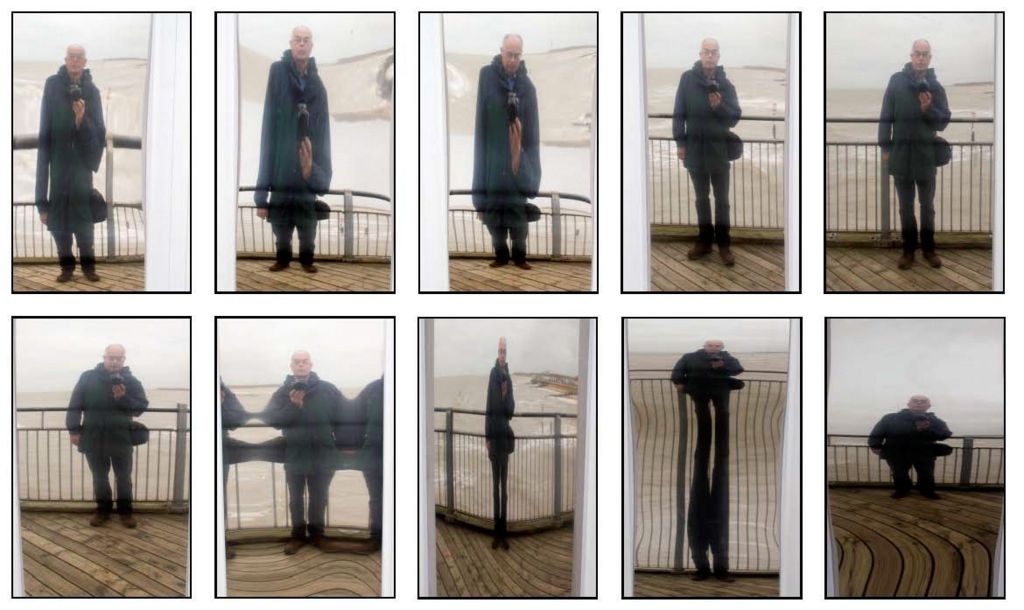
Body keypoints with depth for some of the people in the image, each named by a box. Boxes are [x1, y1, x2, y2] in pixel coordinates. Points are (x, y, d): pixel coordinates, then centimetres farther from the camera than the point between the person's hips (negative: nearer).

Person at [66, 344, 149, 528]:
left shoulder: (131, 381, -3)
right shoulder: (88, 378, -3)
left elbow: (141, 407, -4)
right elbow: (75, 405, -1)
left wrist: (123, 399, -20)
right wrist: (74, 430, -6)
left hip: (121, 440, 0)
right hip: (94, 439, 0)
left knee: (123, 478, 10)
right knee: (99, 478, 14)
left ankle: (125, 511, 23)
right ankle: (103, 510, 27)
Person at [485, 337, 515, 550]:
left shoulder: (508, 377, 4)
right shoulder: (493, 374, -2)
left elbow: (511, 410, 1)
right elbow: (489, 407, -3)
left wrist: (506, 397, -18)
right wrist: (487, 437, -5)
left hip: (505, 435, 1)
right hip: (494, 434, -1)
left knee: (504, 484, 4)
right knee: (495, 483, 4)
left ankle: (504, 532, 6)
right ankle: (497, 532, 8)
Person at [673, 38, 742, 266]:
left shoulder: (725, 84, -3)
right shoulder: (688, 78, -2)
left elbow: (735, 117, -4)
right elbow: (679, 112, 1)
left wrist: (720, 106, -23)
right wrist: (679, 142, -3)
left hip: (719, 149, -1)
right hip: (695, 148, 1)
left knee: (722, 200, 4)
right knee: (702, 198, 12)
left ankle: (723, 244, 11)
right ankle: (704, 241, 21)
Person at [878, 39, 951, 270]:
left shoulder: (935, 86, 0)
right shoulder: (896, 81, -3)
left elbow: (943, 121, 1)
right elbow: (886, 116, -1)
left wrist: (929, 110, -19)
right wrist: (885, 147, -4)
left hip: (926, 154, 1)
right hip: (901, 153, -1)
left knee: (927, 205, 11)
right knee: (906, 206, 8)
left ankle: (928, 248, 21)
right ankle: (909, 249, 17)